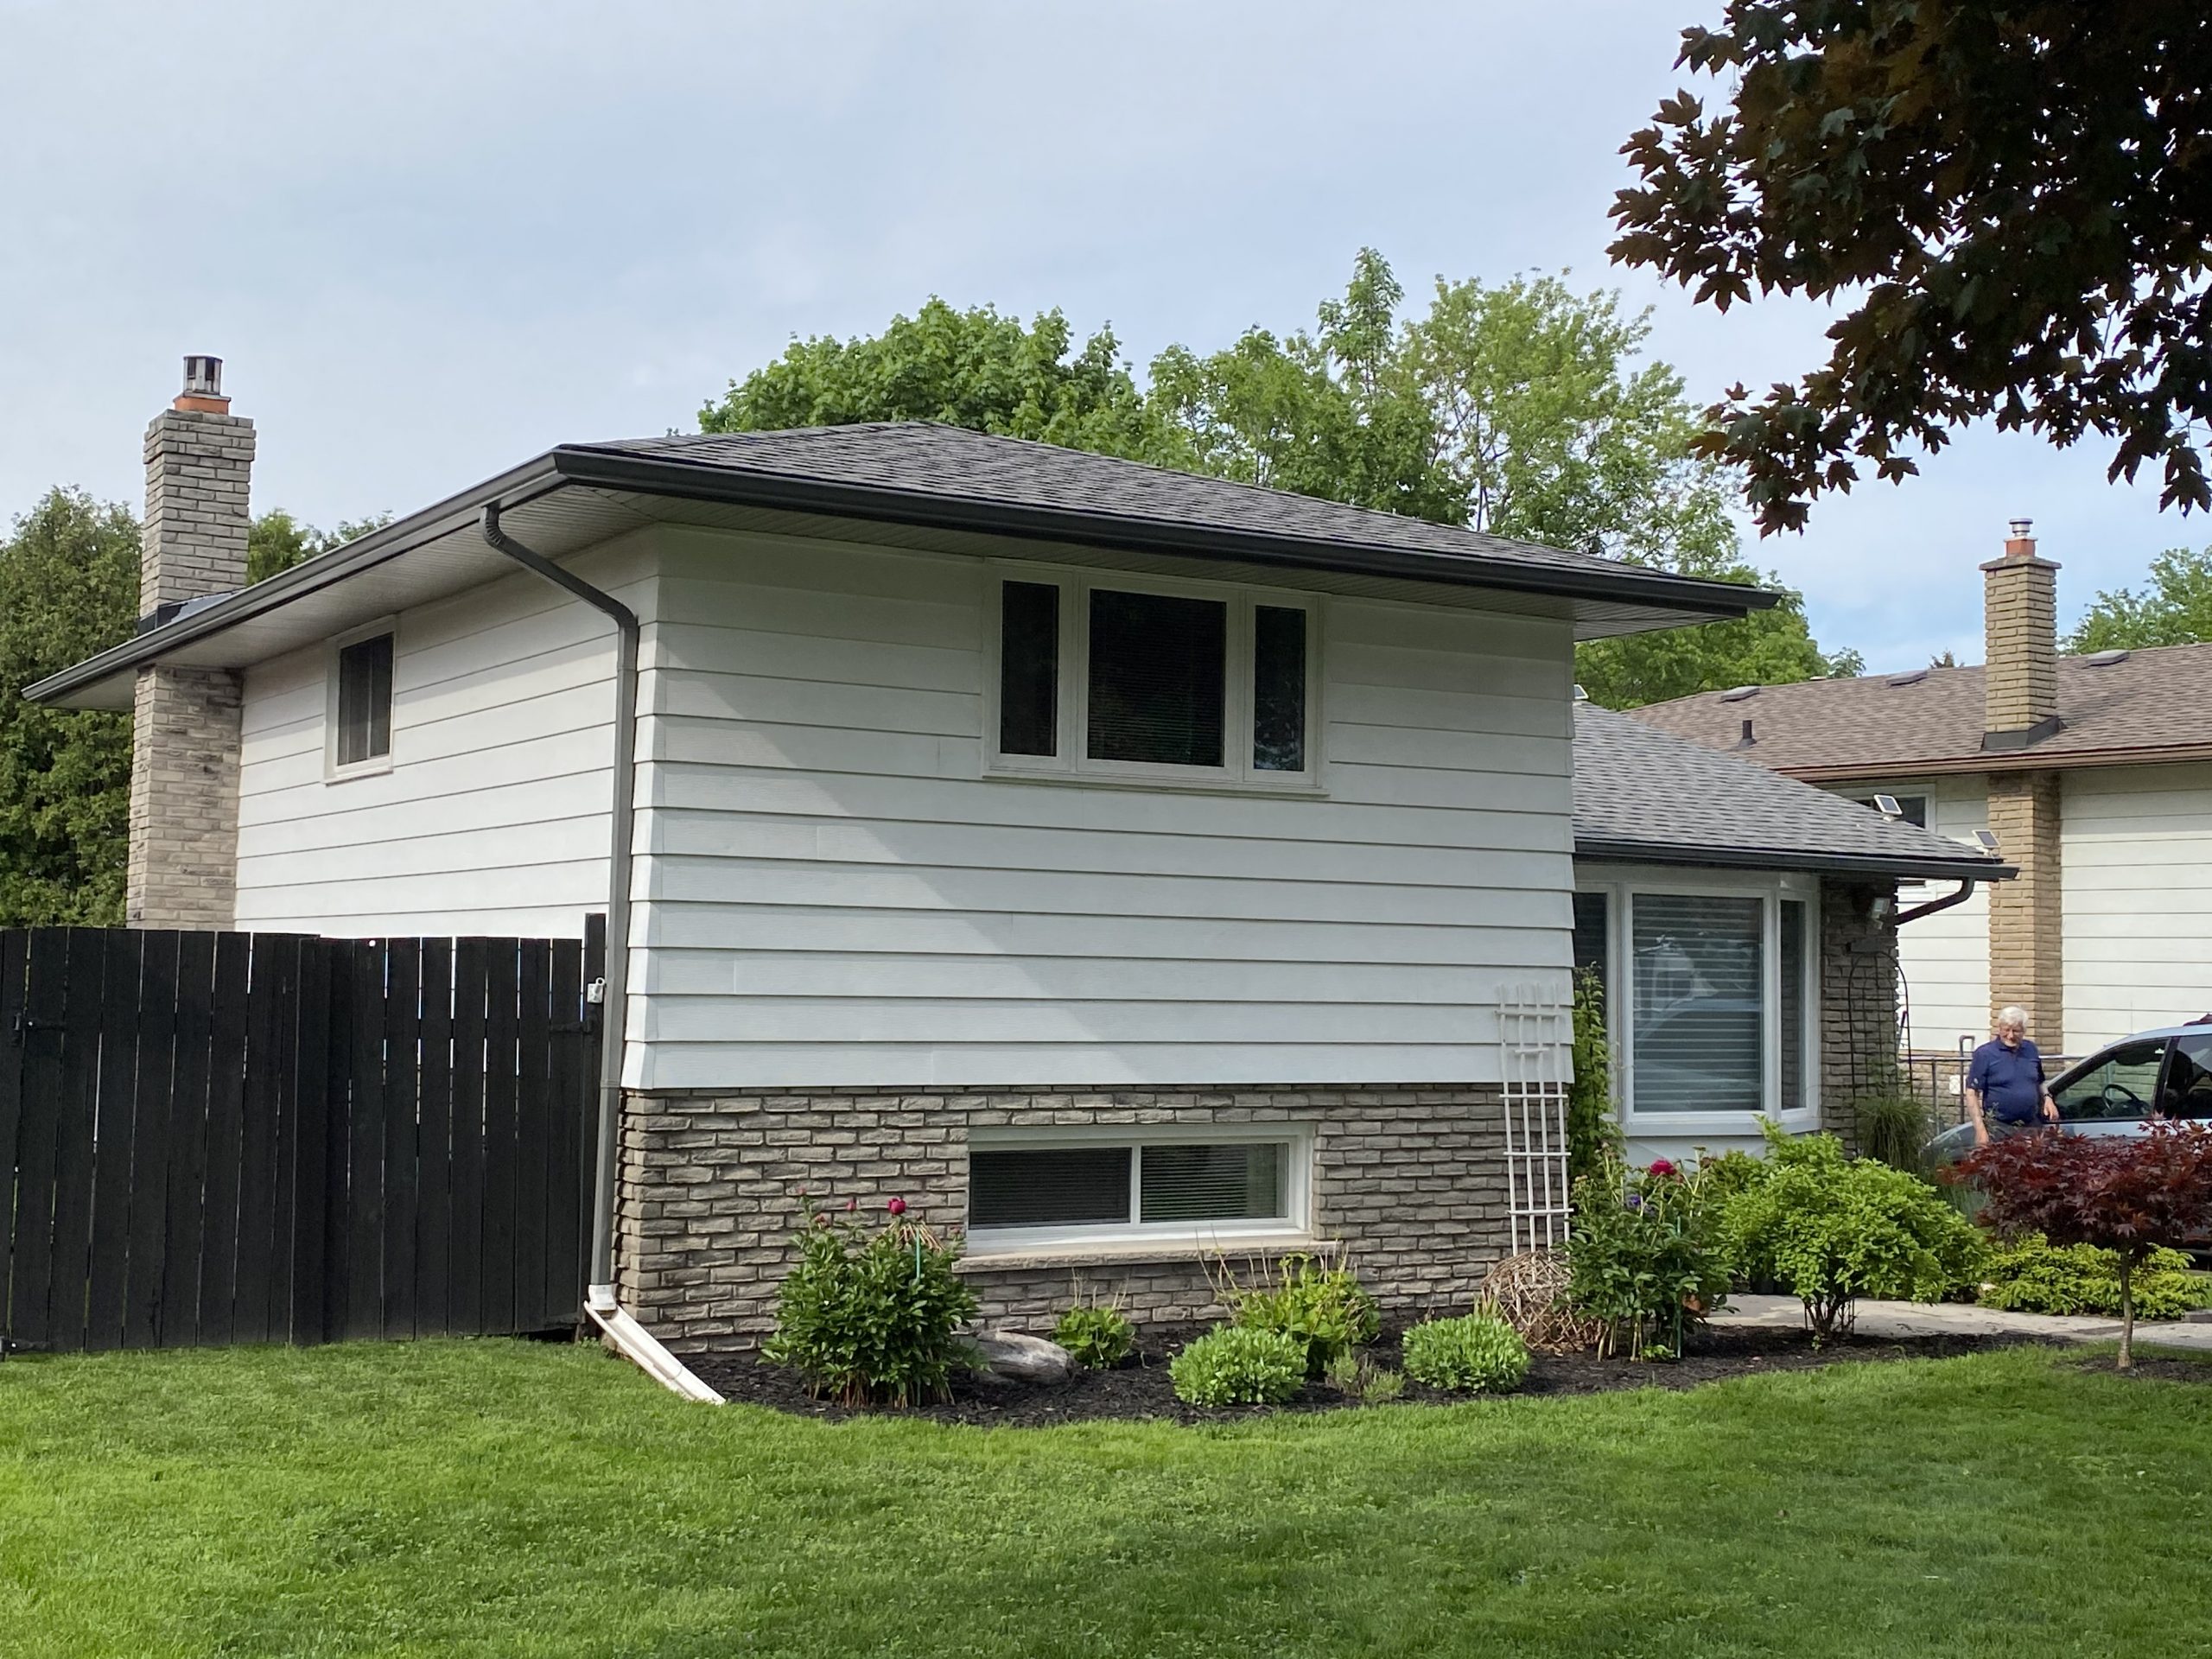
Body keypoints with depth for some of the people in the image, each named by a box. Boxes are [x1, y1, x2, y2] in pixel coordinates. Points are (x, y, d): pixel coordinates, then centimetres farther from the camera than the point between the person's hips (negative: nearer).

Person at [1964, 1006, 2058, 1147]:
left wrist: (2047, 1098, 4)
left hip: (2031, 1127, 5)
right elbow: (1972, 1093, -10)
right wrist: (1980, 1130, -17)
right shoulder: (1985, 1054, -7)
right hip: (1999, 1129, -5)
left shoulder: (2031, 1050, 11)